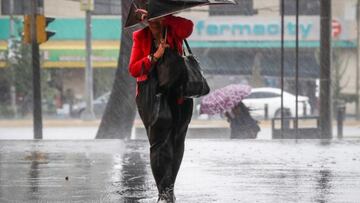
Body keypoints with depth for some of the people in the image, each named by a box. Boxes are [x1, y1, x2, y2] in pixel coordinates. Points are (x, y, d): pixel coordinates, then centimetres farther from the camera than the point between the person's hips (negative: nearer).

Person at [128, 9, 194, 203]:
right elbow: (134, 69, -7)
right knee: (159, 142, -13)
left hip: (178, 94, 1)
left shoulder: (174, 32, -1)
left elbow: (188, 26, -26)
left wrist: (159, 17, -26)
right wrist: (155, 56, -21)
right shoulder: (140, 37, 0)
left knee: (176, 142, 9)